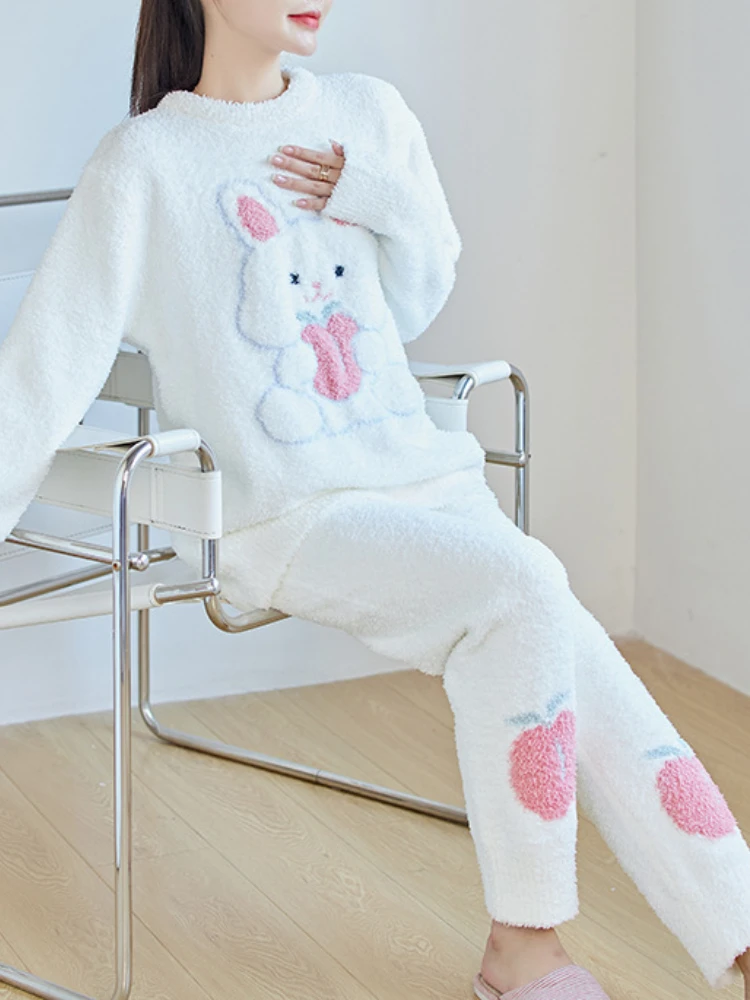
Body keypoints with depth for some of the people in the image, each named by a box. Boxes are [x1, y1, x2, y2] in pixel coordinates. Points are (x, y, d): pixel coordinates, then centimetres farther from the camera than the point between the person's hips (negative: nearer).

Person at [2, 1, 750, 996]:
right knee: (525, 584, -28)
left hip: (424, 477, 5)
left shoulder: (368, 113, 10)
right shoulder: (145, 162, -4)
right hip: (281, 518, -5)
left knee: (595, 689, -15)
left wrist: (388, 195, -2)